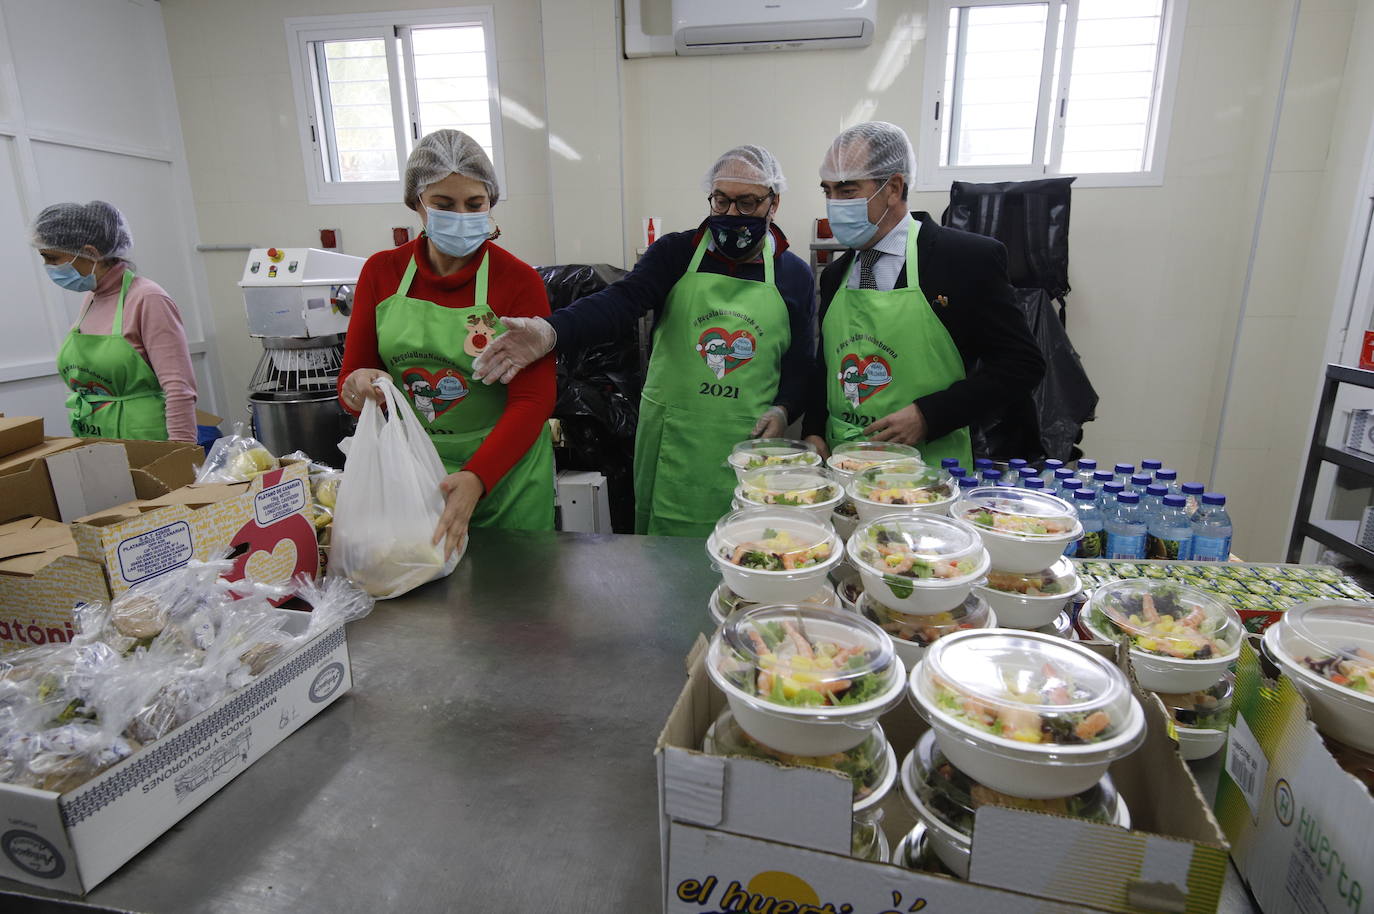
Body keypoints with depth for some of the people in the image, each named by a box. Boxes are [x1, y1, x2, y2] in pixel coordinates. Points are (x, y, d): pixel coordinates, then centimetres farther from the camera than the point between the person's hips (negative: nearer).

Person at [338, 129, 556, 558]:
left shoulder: (518, 281, -11)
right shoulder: (381, 272, -1)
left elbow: (532, 401, -16)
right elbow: (350, 374, 4)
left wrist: (476, 479, -30)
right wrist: (356, 387, -21)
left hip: (502, 470, -3)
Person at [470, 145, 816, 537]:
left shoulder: (795, 275, 6)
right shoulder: (675, 253, 2)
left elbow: (801, 364, 9)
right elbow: (620, 301, -15)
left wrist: (783, 408, -11)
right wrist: (551, 331, -32)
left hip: (751, 445, 1)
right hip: (671, 442, 0)